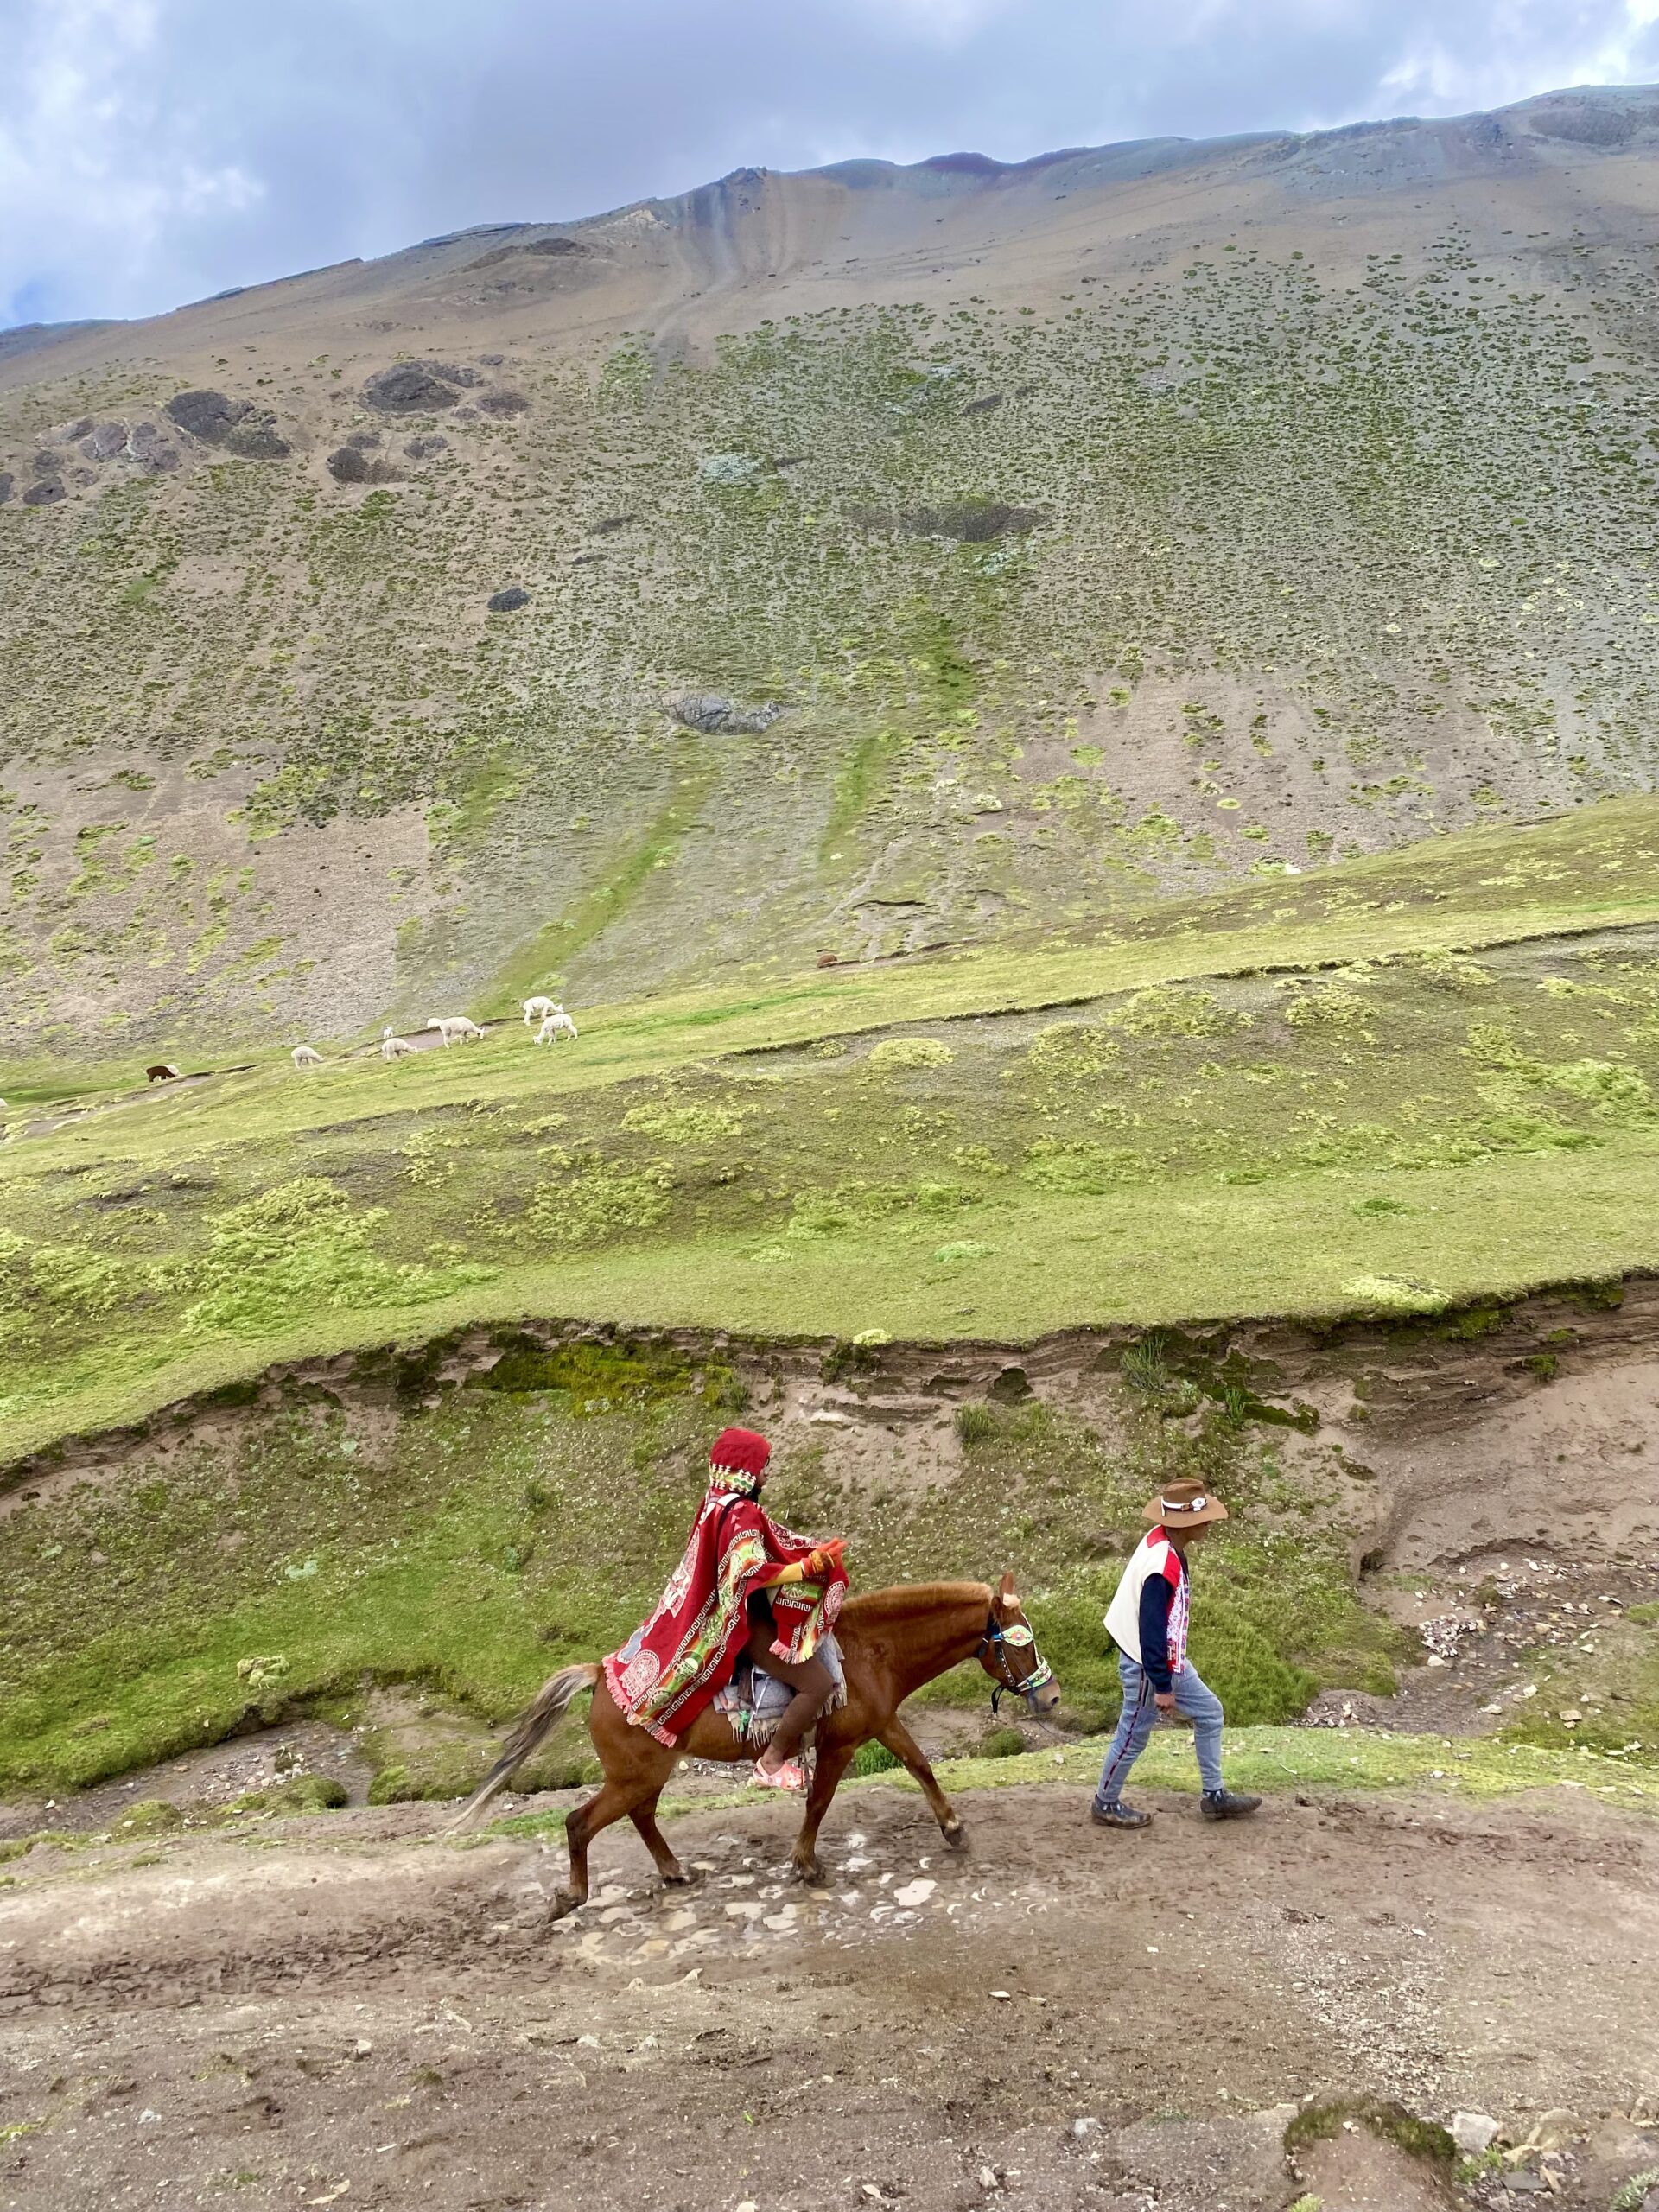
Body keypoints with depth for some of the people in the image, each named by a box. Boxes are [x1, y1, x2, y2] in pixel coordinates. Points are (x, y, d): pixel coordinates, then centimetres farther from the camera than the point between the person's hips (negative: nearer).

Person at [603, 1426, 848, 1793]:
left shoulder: (717, 1502, 7)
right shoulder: (742, 1514, -23)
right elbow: (755, 1573, -33)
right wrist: (811, 1565, -31)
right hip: (744, 1624, -11)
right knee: (819, 1683, -14)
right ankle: (772, 1763, -4)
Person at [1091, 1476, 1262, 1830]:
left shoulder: (1162, 1538, -4)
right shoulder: (1162, 1569, -33)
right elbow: (1151, 1631, -28)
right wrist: (1162, 1686, -20)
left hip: (1170, 1659, 10)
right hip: (1148, 1666, -10)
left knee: (1209, 1712, 17)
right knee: (1133, 1738, 9)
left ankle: (1215, 1796, 29)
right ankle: (1106, 1805, 28)